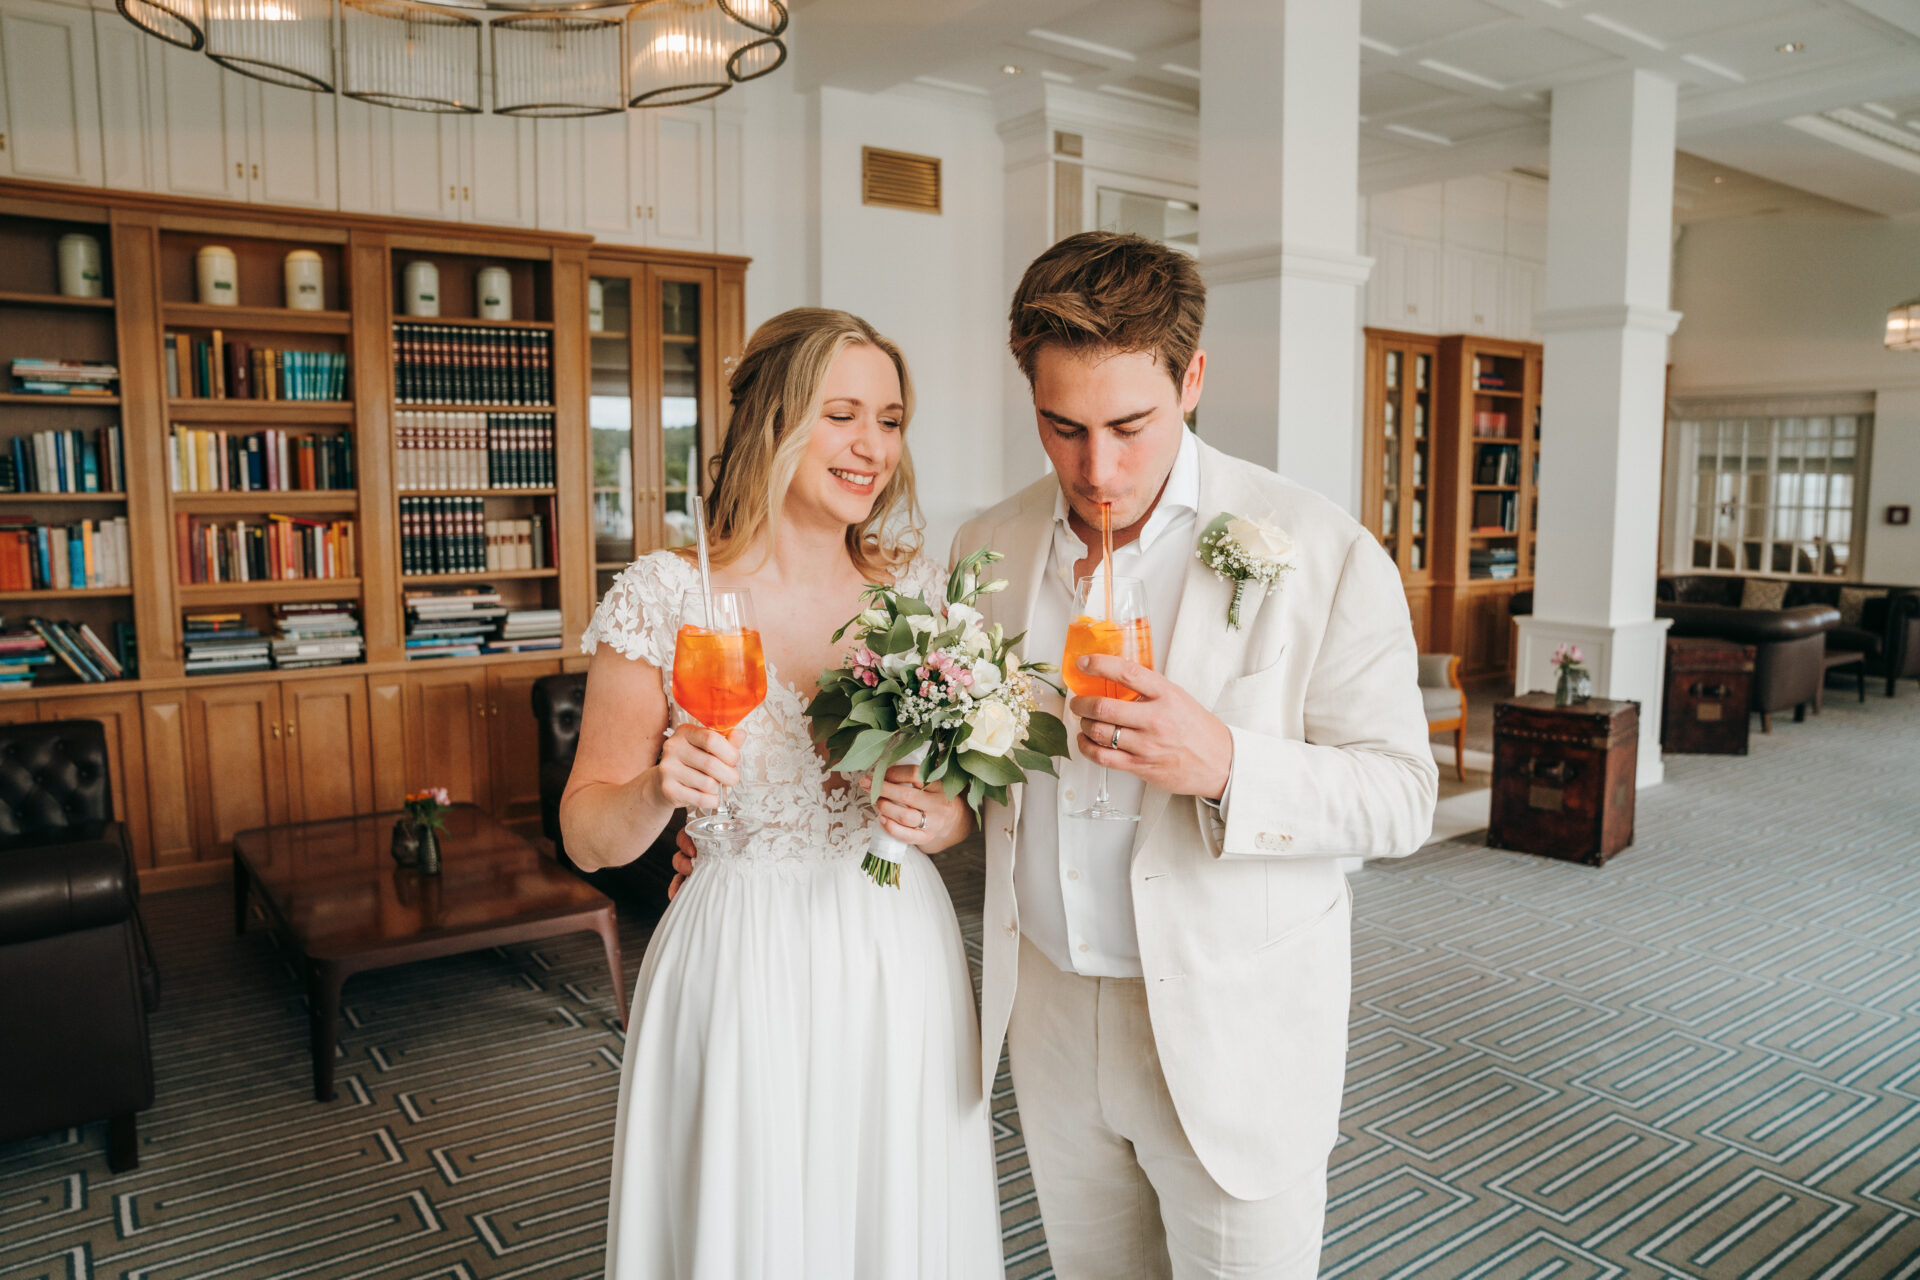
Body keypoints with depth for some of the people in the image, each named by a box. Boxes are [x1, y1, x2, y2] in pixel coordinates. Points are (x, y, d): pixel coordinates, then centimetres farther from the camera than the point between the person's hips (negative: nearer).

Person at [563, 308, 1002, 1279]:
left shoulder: (923, 590, -1)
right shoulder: (662, 597, -10)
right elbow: (587, 836, -4)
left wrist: (942, 818, -12)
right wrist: (660, 789, -24)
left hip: (899, 964, 3)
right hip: (740, 972, -2)